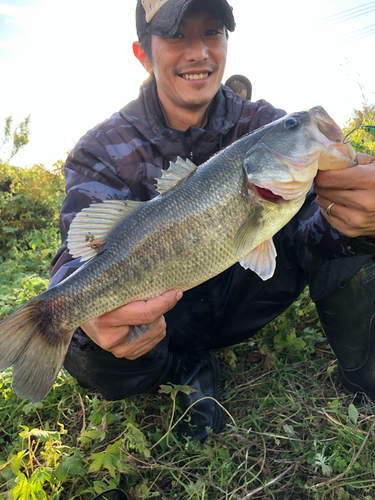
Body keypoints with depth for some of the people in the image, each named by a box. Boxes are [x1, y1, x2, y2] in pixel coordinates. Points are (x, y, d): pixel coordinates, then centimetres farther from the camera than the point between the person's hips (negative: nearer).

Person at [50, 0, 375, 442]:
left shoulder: (263, 125, -6)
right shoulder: (105, 148, -13)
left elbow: (307, 216, -18)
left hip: (240, 295, 2)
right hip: (160, 308, -1)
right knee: (90, 356, -32)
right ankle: (187, 368, 1)